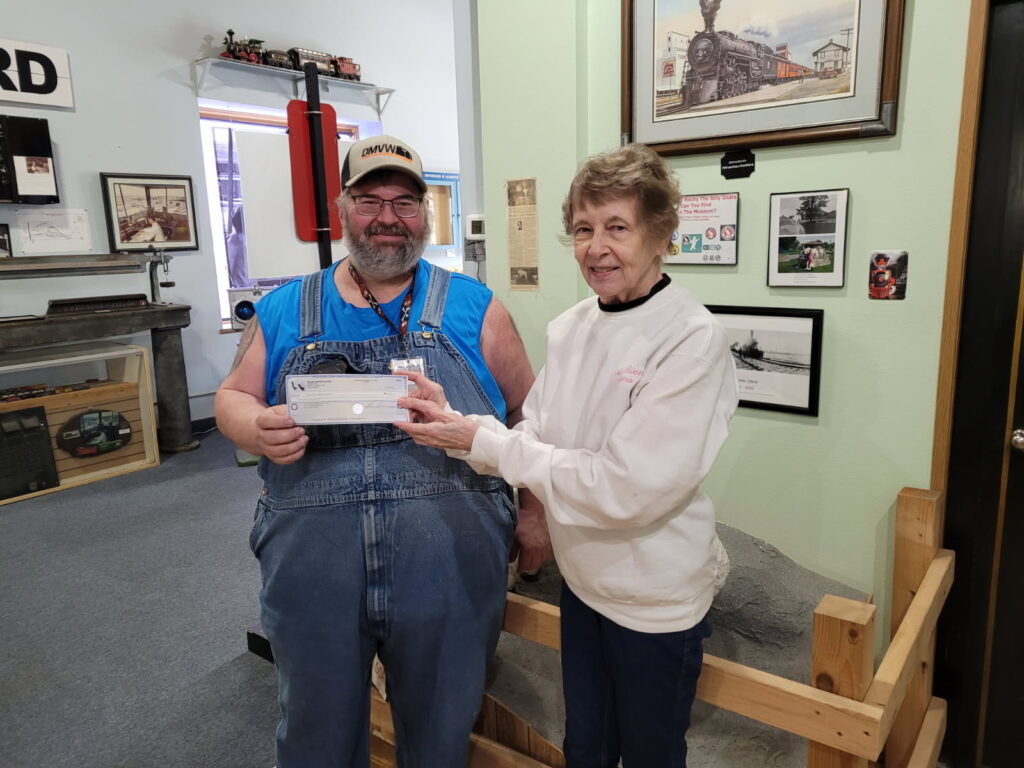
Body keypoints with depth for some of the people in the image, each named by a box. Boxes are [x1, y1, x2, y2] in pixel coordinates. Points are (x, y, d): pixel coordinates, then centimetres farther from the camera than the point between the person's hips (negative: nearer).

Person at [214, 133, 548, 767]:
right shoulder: (283, 310, 6)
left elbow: (526, 410, 7)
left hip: (451, 570, -1)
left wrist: (535, 512, 2)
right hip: (313, 570, 2)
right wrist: (258, 429, -12)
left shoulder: (473, 306, 2)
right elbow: (233, 398, 10)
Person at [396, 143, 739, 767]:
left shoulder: (694, 340, -22)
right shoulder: (570, 328, -2)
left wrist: (483, 442, -24)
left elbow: (628, 489, -27)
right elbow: (536, 438, 0)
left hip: (657, 599, -5)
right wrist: (457, 422, -18)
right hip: (583, 577, 6)